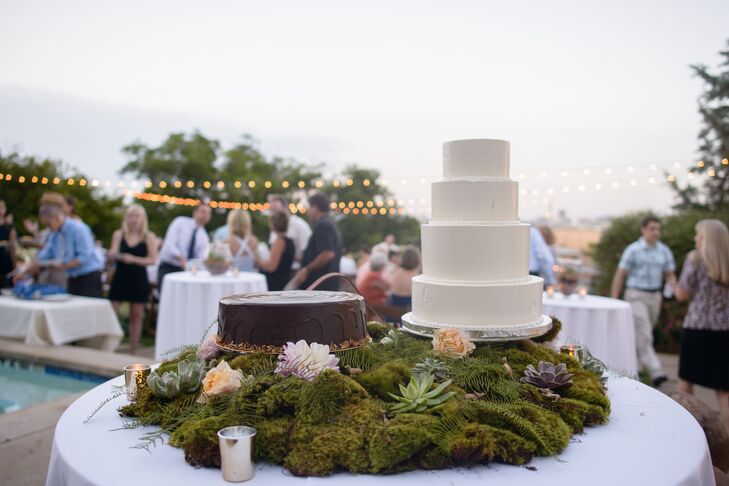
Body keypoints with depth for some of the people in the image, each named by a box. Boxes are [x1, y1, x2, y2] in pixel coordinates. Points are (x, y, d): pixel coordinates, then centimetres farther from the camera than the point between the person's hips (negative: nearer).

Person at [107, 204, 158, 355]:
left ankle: (132, 352, 15)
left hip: (139, 280, -1)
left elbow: (152, 259, -6)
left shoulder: (149, 237, 0)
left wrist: (133, 259, -19)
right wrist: (112, 256, -19)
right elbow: (111, 258, 4)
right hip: (120, 278, 1)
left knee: (136, 316, 6)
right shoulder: (118, 235, 5)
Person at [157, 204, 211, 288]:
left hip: (187, 271, 4)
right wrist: (181, 259, -25)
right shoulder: (180, 222, 1)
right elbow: (169, 244, -11)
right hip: (168, 268, -4)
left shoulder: (204, 237, 12)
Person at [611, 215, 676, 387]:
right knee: (643, 335, -13)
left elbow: (670, 275, 13)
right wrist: (614, 301, -9)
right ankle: (655, 372, -15)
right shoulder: (633, 250, -5)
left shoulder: (664, 251, 8)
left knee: (644, 334, 13)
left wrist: (673, 287, -11)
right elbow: (620, 275, -5)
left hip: (655, 296, 5)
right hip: (636, 295, -5)